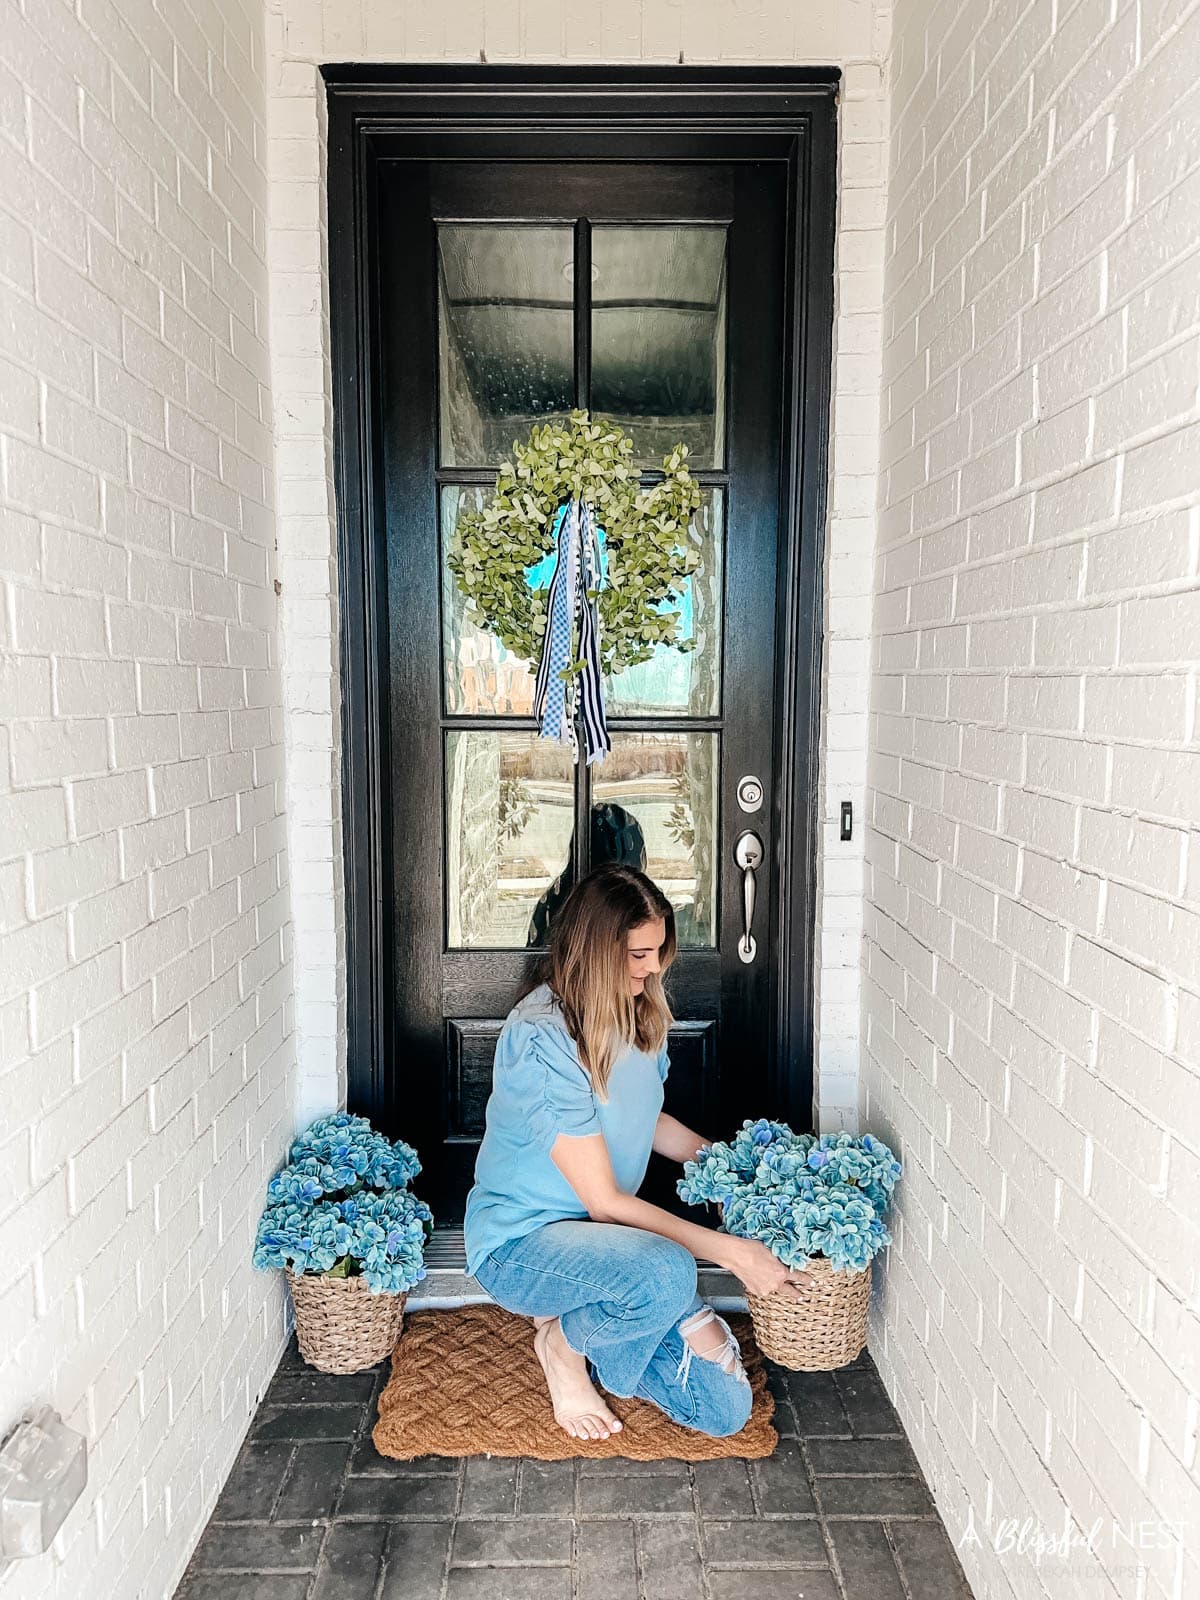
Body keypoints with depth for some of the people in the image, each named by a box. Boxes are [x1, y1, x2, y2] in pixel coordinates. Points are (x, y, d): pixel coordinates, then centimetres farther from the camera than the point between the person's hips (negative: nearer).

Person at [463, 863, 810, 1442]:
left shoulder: (638, 1012, -1)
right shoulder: (541, 1037, -26)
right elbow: (604, 1200, -24)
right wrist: (730, 1250, -24)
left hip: (603, 1237, 7)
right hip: (519, 1242, -7)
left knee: (725, 1409, -4)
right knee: (666, 1273, -37)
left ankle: (583, 1318, 14)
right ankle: (563, 1341, -5)